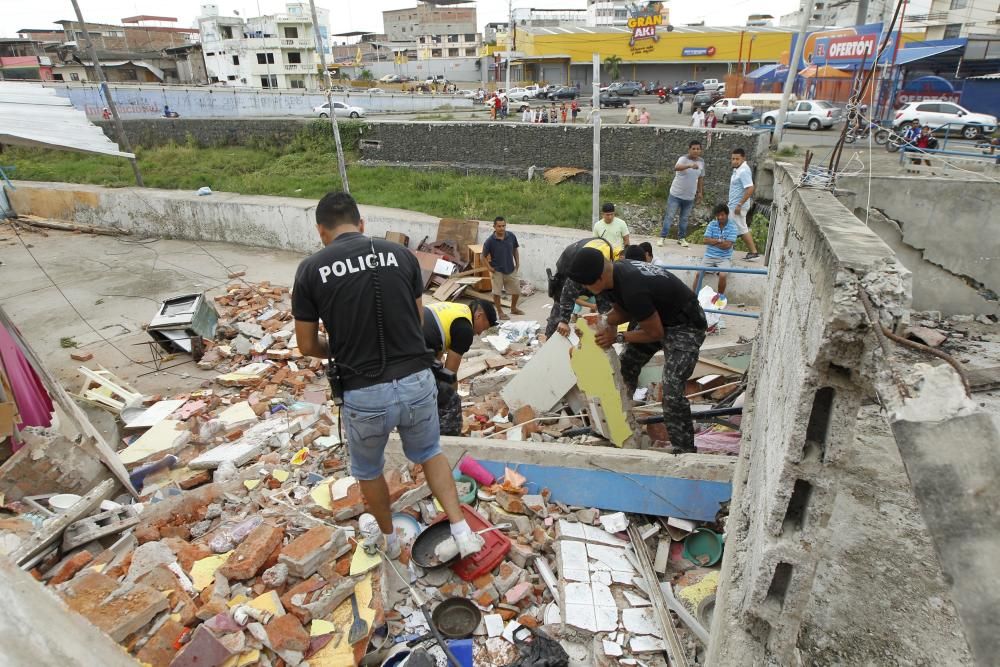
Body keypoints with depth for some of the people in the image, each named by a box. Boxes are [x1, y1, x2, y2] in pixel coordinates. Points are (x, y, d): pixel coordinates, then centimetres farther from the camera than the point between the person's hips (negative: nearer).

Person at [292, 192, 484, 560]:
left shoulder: (311, 269, -4)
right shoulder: (401, 254, 2)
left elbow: (307, 345, 3)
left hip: (364, 393, -2)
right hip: (417, 381, 2)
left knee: (368, 470, 28)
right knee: (429, 453, 30)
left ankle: (388, 538, 49)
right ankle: (462, 530, 24)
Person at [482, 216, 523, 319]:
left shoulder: (511, 236, -8)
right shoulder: (490, 241, -17)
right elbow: (484, 256, -6)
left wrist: (517, 264, 4)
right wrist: (490, 268, -13)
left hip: (511, 270, 4)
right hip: (497, 271, -4)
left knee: (517, 291, 14)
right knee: (496, 293, 4)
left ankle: (513, 308, 39)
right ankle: (500, 312, 25)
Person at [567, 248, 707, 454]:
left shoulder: (632, 289, -37)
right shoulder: (616, 272, -9)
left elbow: (655, 333, -25)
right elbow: (622, 311, 7)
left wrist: (618, 337, -20)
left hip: (685, 326, -9)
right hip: (657, 317, 10)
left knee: (672, 393, -17)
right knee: (625, 367, 15)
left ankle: (684, 451, -3)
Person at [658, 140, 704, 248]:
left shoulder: (701, 162, 3)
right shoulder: (683, 159, -16)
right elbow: (676, 167, -39)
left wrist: (700, 192, 16)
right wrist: (690, 166, -56)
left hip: (690, 197, 5)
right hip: (676, 194, -5)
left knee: (684, 218, 13)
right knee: (669, 216, -1)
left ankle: (681, 238, 25)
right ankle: (662, 237, 6)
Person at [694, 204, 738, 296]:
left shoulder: (732, 227, -3)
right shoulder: (712, 224, 5)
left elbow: (727, 245, -12)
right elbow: (706, 240, -3)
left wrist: (712, 241, -5)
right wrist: (719, 241, -9)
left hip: (724, 258, -2)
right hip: (709, 256, 2)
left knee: (723, 275, -26)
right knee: (699, 273, -16)